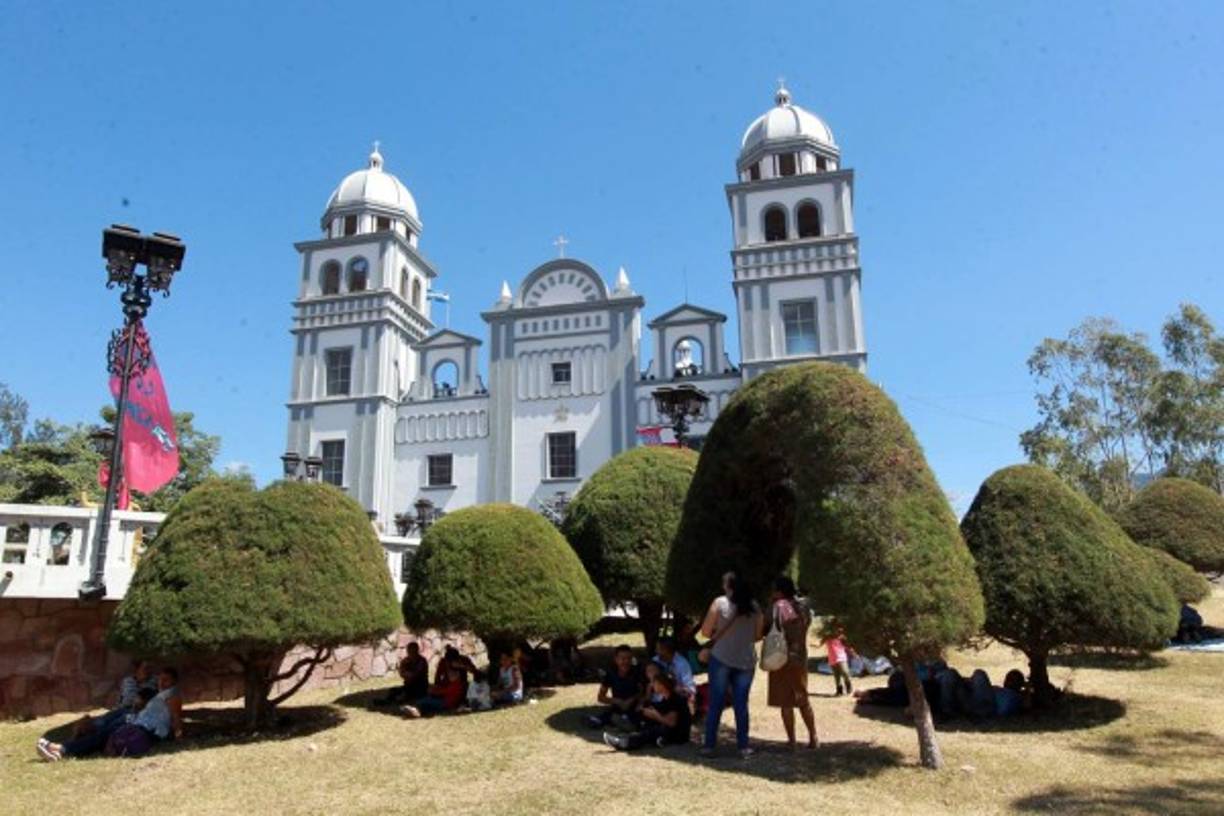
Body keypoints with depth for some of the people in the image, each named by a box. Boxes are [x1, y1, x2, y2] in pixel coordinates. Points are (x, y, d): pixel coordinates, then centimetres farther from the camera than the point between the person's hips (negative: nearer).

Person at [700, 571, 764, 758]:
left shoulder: (720, 602, -6)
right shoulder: (755, 607, 5)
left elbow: (705, 631, -4)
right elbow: (758, 635, 12)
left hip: (721, 658, -3)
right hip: (746, 661, 3)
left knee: (716, 704, 5)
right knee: (741, 704, 10)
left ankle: (709, 745, 7)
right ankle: (743, 746, 12)